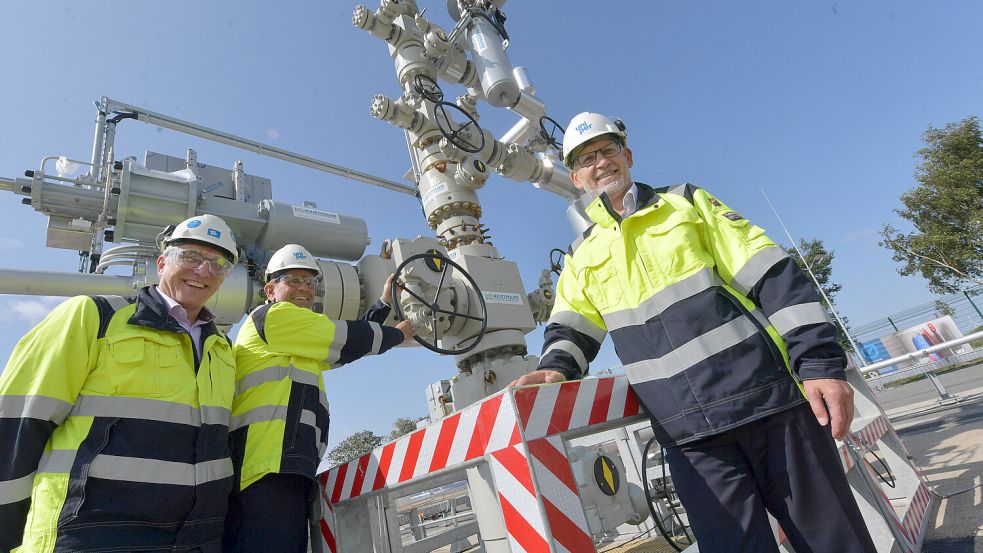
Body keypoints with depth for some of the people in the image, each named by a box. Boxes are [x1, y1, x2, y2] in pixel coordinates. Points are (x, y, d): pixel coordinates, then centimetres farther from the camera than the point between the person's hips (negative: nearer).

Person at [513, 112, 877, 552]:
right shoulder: (583, 257, 12)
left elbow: (772, 276, 1)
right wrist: (557, 368, -16)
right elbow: (571, 330, 6)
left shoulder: (688, 203, 8)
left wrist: (819, 362, -7)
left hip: (768, 399, 0)